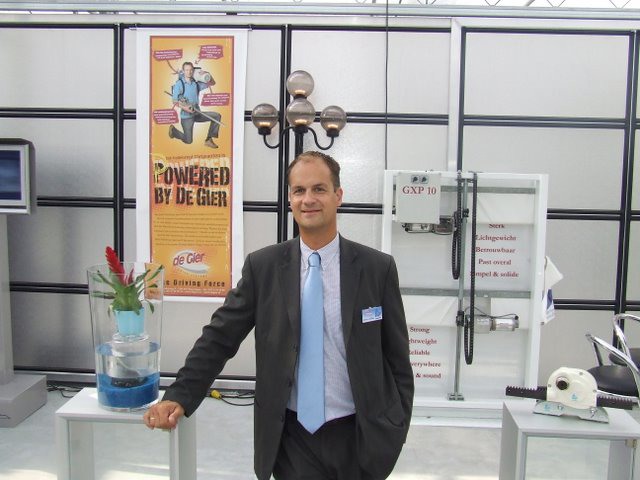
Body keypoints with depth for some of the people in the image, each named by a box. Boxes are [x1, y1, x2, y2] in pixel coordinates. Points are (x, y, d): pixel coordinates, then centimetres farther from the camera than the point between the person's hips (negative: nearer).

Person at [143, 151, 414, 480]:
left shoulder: (378, 267, -5)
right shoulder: (262, 266, -4)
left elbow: (397, 357, 0)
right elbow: (219, 338, -2)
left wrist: (396, 432, -1)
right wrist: (178, 397, -11)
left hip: (359, 436, 0)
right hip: (292, 436, 0)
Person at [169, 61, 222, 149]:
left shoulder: (196, 83, 5)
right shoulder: (179, 84, -9)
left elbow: (212, 83, 14)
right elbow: (174, 101, -12)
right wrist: (184, 108, -28)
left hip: (197, 113, 5)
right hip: (186, 116, -5)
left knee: (217, 116, -13)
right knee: (188, 141, 0)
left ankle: (209, 139, -5)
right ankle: (173, 130, 30)